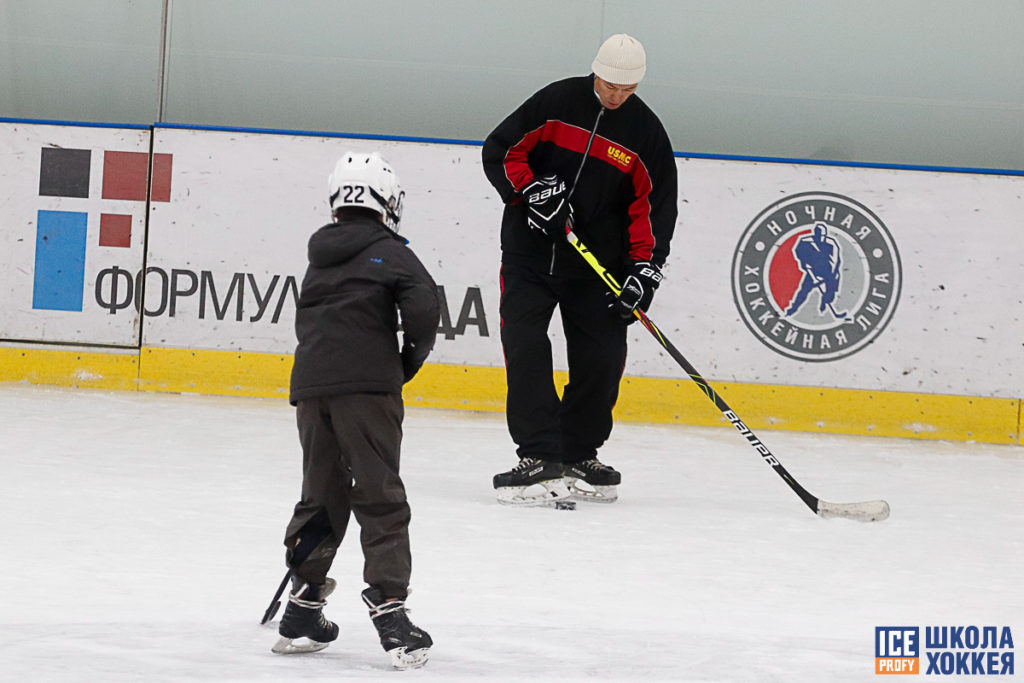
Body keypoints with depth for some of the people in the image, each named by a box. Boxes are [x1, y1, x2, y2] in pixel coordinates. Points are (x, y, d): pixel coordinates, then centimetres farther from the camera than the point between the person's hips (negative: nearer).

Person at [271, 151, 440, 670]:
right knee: (379, 499, -4)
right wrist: (412, 356, 5)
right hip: (366, 386, -6)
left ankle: (302, 613, 17)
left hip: (310, 388, 6)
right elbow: (423, 306, -13)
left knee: (321, 495, 16)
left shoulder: (320, 258, 20)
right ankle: (388, 607, -12)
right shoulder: (388, 252, -1)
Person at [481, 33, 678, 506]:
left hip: (597, 263, 2)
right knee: (525, 348, -13)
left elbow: (655, 207, 0)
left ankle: (579, 458, 16)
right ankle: (541, 459, -16)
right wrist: (531, 188, -18)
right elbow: (499, 151, -1)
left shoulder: (646, 133, -1)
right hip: (530, 250, -2)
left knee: (601, 360, 0)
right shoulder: (556, 103, -5)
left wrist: (644, 271, -10)